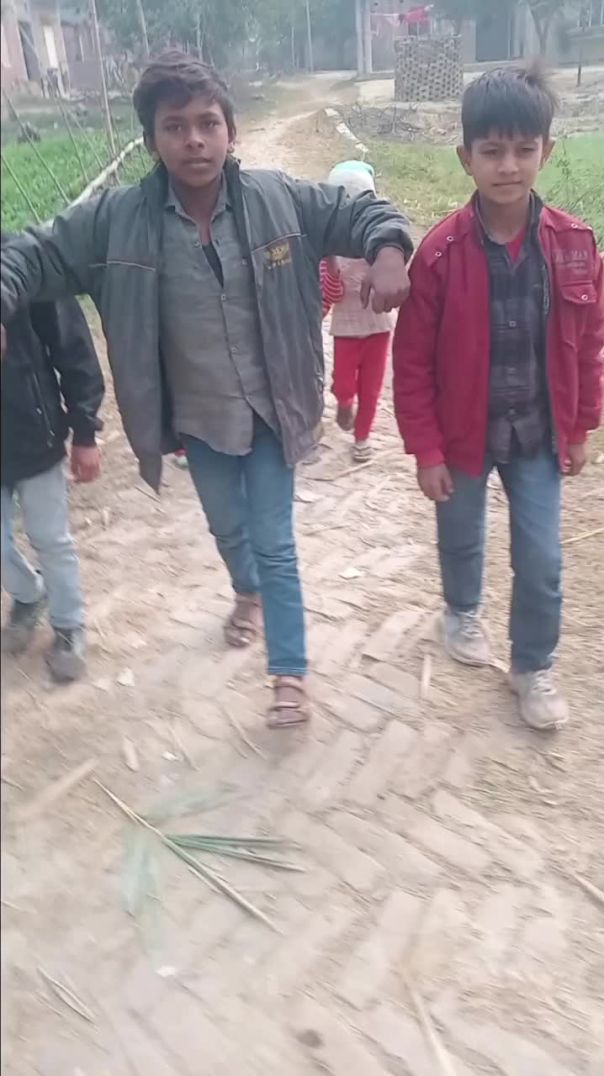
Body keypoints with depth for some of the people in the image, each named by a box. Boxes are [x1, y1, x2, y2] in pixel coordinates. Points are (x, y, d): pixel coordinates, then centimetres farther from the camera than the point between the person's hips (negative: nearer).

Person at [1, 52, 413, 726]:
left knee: (274, 543, 4)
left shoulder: (280, 199, -11)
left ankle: (290, 671, 20)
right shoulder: (116, 219, -10)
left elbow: (362, 212, -3)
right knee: (227, 528, 24)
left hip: (269, 411, -2)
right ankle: (248, 593, 58)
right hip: (198, 419, 2)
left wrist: (388, 251, -25)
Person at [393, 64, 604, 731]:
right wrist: (426, 450, -11)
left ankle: (533, 669, 29)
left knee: (541, 563, 7)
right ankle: (462, 613, 50)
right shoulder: (441, 252, -16)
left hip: (538, 435, 2)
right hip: (463, 434, -1)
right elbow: (413, 362, -12)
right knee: (462, 539, 20)